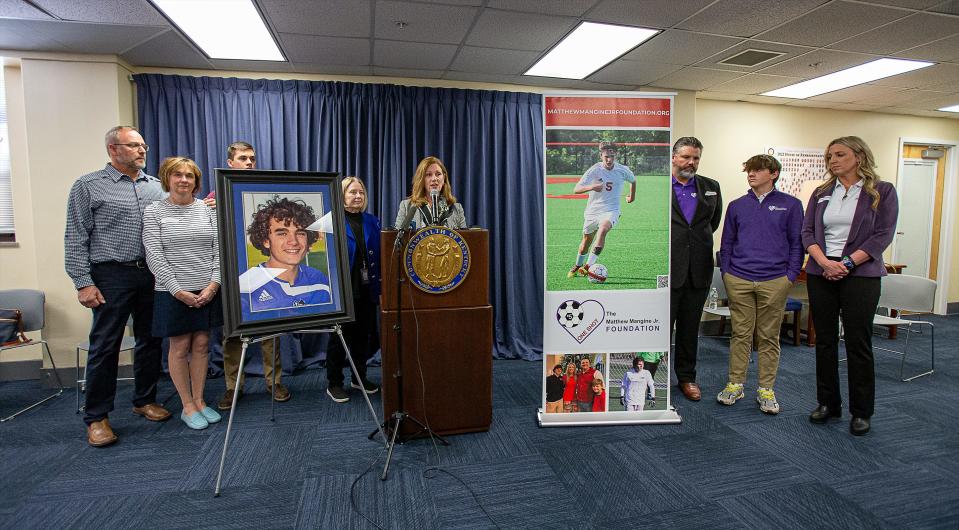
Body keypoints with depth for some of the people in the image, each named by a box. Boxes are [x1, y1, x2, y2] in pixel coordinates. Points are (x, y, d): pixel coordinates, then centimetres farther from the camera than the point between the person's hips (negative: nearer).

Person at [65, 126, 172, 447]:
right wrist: (83, 283, -10)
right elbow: (76, 238, -3)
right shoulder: (89, 186, 0)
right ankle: (97, 417, 14)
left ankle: (145, 400, 27)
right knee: (105, 346, 1)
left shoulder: (156, 186, 12)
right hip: (113, 276, -4)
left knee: (150, 340, 11)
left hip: (153, 275, 4)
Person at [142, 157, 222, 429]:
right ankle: (188, 406, 18)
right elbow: (154, 256, -7)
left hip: (207, 291, 3)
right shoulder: (154, 212, -2)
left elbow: (219, 250, 3)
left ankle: (199, 400, 22)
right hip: (173, 293, -2)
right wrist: (178, 290, -13)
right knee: (180, 347, 6)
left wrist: (214, 284, -8)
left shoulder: (207, 209, 5)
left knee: (201, 344, 9)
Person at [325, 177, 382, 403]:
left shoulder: (372, 221, 9)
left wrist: (380, 286, 3)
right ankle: (334, 383, 18)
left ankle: (359, 377, 30)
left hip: (367, 289, 5)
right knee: (340, 336, 5)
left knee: (363, 335, 14)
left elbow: (380, 255, 9)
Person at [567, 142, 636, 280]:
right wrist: (591, 187, -39)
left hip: (611, 210, 0)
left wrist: (632, 196, 32)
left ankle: (588, 266, -34)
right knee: (586, 241, 13)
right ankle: (577, 266, 41)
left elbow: (633, 180, 22)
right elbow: (576, 189, -22)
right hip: (592, 210, 1)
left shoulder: (623, 170, -3)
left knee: (603, 229, -32)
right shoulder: (594, 170, -12)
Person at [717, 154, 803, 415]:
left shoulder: (790, 205, 3)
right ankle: (735, 384, 18)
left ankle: (766, 389, 19)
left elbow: (796, 243, 3)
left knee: (769, 337, 8)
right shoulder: (737, 206, 9)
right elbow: (727, 242, 12)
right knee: (740, 334, 8)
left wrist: (791, 275, -4)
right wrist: (726, 273, 5)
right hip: (738, 280, 2)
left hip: (775, 281, -1)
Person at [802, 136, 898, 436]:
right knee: (824, 341, 8)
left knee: (858, 343, 0)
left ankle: (861, 412, 14)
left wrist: (846, 262, -15)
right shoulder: (821, 194, 11)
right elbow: (807, 232, 4)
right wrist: (825, 262, -12)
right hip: (820, 274, 4)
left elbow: (882, 235, -6)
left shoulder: (882, 192, 2)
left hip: (860, 274, -3)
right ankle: (827, 403, 21)